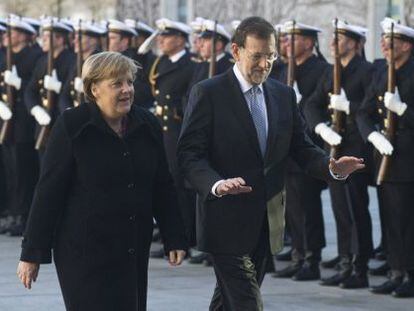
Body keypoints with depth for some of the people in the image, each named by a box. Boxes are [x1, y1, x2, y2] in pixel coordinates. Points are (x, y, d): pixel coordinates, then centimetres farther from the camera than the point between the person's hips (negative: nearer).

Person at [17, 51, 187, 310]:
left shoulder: (147, 126, 6)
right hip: (84, 249, -5)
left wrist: (174, 239, 8)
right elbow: (49, 191, -7)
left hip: (135, 249, 5)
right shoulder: (72, 127, -7)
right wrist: (32, 254, -8)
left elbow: (163, 187, 13)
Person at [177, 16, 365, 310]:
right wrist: (217, 184, -31)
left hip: (267, 223, 6)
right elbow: (189, 153, -12)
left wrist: (331, 167, -10)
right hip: (227, 221, -6)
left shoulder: (284, 95, 10)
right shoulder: (208, 93, -8)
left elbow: (301, 148, 12)